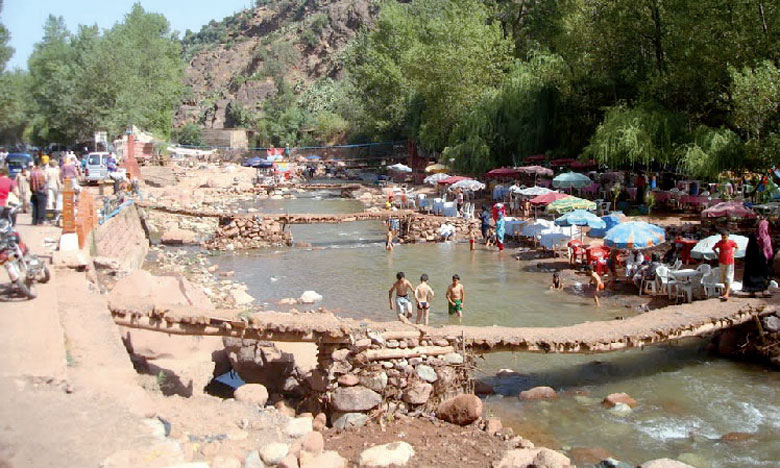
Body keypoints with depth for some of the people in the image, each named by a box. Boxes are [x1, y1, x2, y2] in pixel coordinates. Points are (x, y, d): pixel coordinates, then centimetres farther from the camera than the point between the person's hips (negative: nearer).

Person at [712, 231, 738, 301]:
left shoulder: (731, 242, -8)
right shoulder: (719, 243, -6)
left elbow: (736, 246, 12)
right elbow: (713, 248, 9)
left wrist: (733, 253, 1)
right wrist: (717, 254, -1)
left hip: (730, 262, -2)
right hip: (722, 262, 3)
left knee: (728, 278, -7)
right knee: (723, 277, 12)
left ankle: (727, 294, -14)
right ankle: (727, 290, 31)